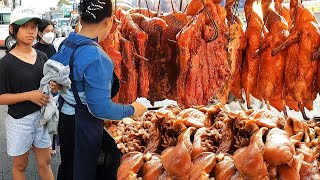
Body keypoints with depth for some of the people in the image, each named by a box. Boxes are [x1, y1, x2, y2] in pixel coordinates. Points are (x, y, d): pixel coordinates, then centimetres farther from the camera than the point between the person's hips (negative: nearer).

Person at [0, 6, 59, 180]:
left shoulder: (42, 56, 1)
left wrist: (53, 87, -9)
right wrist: (29, 95, -24)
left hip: (41, 116, 4)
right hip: (19, 120, -4)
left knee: (45, 162, 16)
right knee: (20, 165, 15)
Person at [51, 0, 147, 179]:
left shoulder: (67, 43, -2)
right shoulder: (96, 58, -29)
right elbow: (100, 108, -27)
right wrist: (132, 110, -15)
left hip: (65, 119, 8)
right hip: (83, 127, -8)